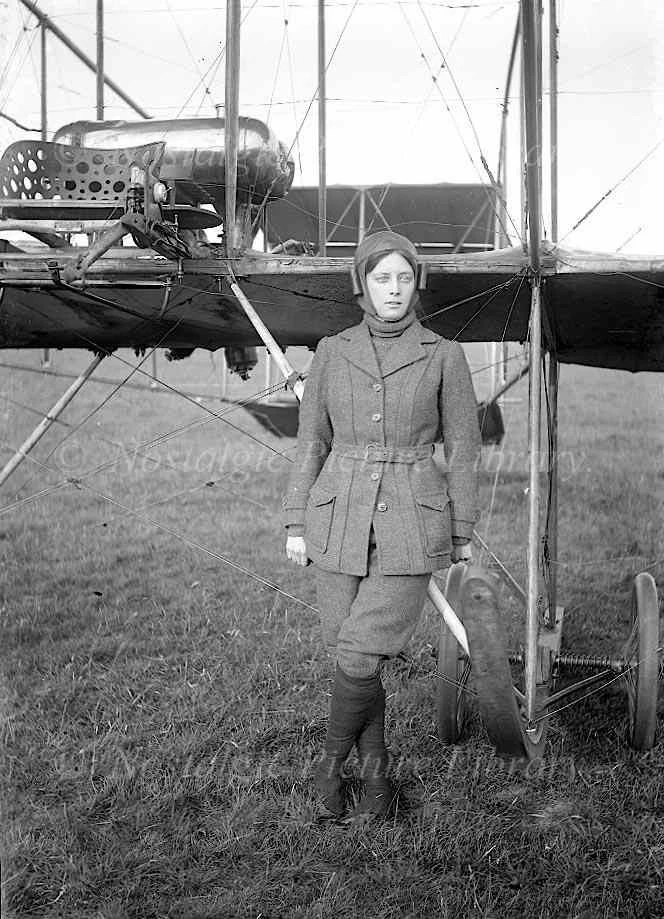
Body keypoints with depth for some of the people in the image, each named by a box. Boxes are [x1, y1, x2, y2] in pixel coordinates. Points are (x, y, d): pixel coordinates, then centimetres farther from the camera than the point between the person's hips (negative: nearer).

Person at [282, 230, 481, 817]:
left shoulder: (444, 356, -1)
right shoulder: (332, 353, 4)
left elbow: (463, 447, 4)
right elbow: (311, 441, 8)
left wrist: (462, 533, 4)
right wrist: (296, 525, 4)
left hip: (411, 526, -2)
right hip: (340, 520, 2)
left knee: (360, 657, -11)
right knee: (354, 654, 7)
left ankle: (332, 760, 16)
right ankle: (376, 770, 28)